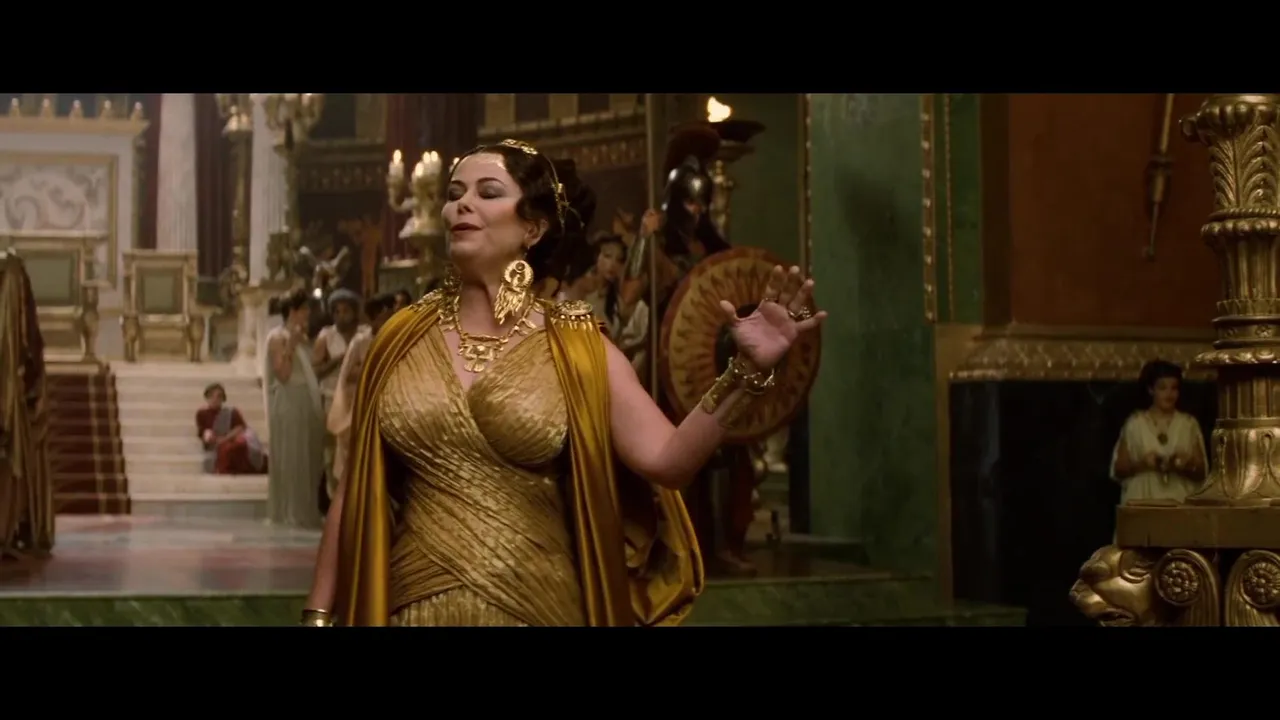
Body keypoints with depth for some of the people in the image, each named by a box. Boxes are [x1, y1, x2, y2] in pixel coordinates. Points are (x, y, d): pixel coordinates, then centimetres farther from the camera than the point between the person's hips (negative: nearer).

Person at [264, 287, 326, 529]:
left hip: (306, 404, 9)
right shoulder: (278, 337, -9)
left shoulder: (301, 337, 16)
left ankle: (303, 513, 16)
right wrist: (291, 343, -21)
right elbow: (283, 374, -18)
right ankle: (289, 513, 2)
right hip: (288, 403, -9)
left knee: (307, 459, 10)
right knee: (290, 459, -4)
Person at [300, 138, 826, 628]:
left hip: (536, 606, -1)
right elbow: (356, 490, 5)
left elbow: (665, 459, -14)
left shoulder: (574, 347, -2)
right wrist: (319, 613, 2)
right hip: (414, 606, 1)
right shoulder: (402, 339, 3)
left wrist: (747, 373, -26)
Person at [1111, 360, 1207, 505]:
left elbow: (1201, 472, 7)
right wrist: (1141, 464, -14)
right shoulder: (1135, 423, 4)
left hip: (1180, 502, 1)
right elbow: (1118, 470, 2)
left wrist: (1187, 467, -13)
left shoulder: (1189, 424, 7)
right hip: (1141, 502, -1)